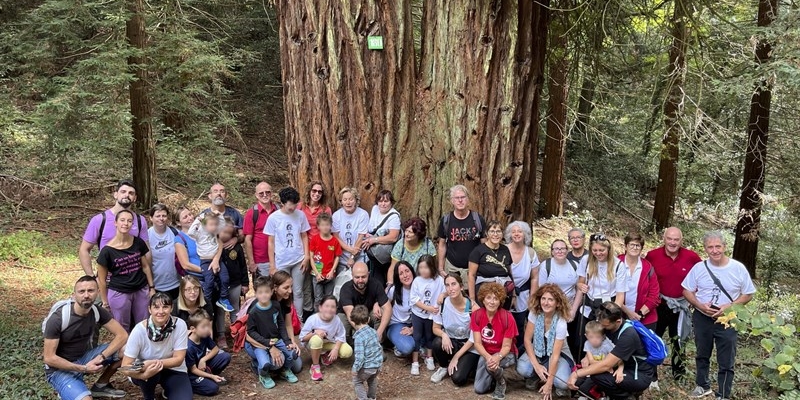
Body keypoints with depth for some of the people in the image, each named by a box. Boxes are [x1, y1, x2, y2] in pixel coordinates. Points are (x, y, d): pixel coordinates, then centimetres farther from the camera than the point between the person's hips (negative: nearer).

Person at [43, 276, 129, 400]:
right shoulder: (57, 319, -23)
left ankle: (100, 386, 8)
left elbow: (122, 335, -10)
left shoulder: (98, 312, -9)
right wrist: (83, 369, -24)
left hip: (84, 358, 6)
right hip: (60, 369, -6)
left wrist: (101, 357, -23)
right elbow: (49, 358, -20)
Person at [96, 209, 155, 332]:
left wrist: (151, 287, 7)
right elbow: (102, 279, -4)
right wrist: (105, 302, -1)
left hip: (141, 290, 3)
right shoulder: (107, 250, -13)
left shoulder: (138, 242, -3)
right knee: (123, 329, 12)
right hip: (118, 293, -3)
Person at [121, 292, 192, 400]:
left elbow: (179, 359, -18)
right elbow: (125, 367, -21)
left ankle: (168, 390, 11)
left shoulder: (179, 325, -22)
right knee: (150, 369, -35)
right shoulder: (139, 330, -24)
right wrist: (144, 375, -41)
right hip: (146, 371, 0)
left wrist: (156, 362, -35)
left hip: (173, 370, 0)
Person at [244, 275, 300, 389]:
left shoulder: (276, 306, -1)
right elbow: (251, 332, -11)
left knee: (294, 353, -18)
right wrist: (269, 346, -17)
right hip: (259, 343, -4)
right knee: (266, 364, -30)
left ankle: (285, 370, 15)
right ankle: (263, 375, 8)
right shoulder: (253, 312, -13)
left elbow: (281, 325, 5)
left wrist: (287, 342, -6)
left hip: (276, 340, 4)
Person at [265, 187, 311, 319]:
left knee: (298, 292, 10)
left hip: (298, 260, 2)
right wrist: (272, 265, -3)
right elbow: (271, 242, -3)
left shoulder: (300, 215, -2)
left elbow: (304, 237, 7)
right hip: (281, 262, -1)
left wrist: (306, 256, 1)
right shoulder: (273, 218, -7)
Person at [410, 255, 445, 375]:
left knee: (430, 336, 18)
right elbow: (413, 299, -14)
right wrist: (428, 308, -20)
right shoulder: (417, 281, -12)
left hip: (432, 315, 1)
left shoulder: (439, 280, -12)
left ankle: (429, 358, 37)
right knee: (417, 337, 5)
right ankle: (415, 362, 14)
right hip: (417, 314, -1)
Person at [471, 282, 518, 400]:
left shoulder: (507, 317, -23)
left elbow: (506, 346, -18)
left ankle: (501, 382, -2)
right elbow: (477, 343, -13)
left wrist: (498, 357, -39)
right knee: (479, 389, -7)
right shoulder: (476, 315, -14)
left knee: (492, 364, -37)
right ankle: (495, 373, 23)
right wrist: (488, 357, -32)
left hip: (505, 354, -4)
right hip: (486, 354, 4)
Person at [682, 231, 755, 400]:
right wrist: (700, 306, -16)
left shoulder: (738, 268, -10)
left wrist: (729, 306, -19)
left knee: (726, 362, 3)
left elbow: (748, 295, -4)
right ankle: (703, 386, 39)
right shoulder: (699, 267, -6)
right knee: (702, 355, 20)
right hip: (702, 318, 2)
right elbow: (687, 291, 1)